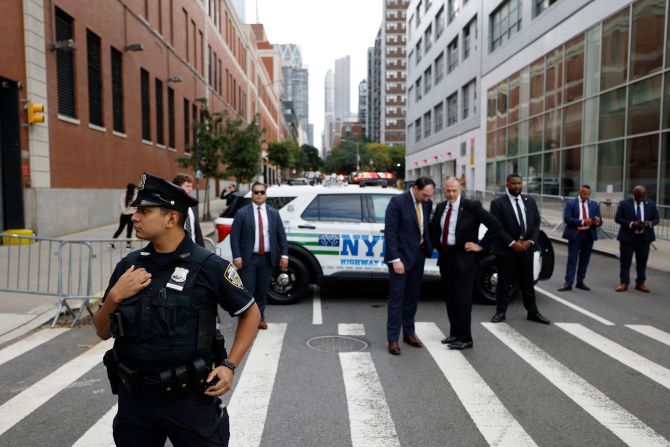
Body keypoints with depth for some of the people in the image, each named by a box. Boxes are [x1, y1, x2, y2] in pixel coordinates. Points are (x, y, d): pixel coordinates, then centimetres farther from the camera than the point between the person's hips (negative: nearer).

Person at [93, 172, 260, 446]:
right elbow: (103, 332, 7)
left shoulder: (209, 267, -12)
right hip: (134, 397, 4)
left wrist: (230, 366, -9)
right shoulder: (128, 266, 1)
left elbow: (251, 313, -1)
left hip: (190, 398, -4)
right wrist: (114, 296, -11)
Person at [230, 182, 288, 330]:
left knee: (262, 290, 12)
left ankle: (260, 318, 27)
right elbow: (234, 236, -4)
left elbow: (281, 236, 7)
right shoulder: (242, 213, -2)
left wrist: (284, 255, 0)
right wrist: (237, 257, -11)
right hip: (248, 259, -3)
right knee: (247, 290, -3)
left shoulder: (274, 213, 7)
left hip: (267, 258, 3)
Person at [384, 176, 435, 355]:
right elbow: (390, 232, -15)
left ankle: (408, 333, 25)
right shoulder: (397, 201, -14)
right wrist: (395, 259, -19)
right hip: (400, 255, -6)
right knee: (397, 296, -1)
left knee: (412, 295, 13)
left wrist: (429, 247, 0)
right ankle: (393, 339, 6)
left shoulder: (427, 204, 4)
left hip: (418, 255, 6)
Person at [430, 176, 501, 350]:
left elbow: (495, 225, -11)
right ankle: (455, 334, 25)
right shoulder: (441, 207, 9)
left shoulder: (471, 206, -9)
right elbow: (433, 229, 26)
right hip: (445, 257, 6)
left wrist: (481, 246, -10)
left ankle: (465, 339, 7)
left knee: (462, 298, -3)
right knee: (450, 297, 13)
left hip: (463, 257, -6)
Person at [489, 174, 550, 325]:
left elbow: (536, 222, 8)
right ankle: (500, 311, 15)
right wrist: (512, 243, -16)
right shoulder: (498, 203, -6)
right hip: (506, 250, -4)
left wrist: (531, 241, -6)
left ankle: (533, 312, 22)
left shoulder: (530, 201, 9)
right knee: (504, 282, 5)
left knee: (528, 282, 12)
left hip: (526, 248, 4)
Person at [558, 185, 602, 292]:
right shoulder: (570, 203, -1)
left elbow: (599, 221, 9)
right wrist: (582, 222, -21)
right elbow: (566, 219, -12)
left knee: (584, 260, 8)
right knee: (572, 259, -4)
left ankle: (580, 282, 17)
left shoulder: (594, 204, 11)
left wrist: (597, 221, -15)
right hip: (575, 234, -4)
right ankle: (568, 283, -4)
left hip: (589, 235, 4)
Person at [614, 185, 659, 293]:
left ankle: (640, 283, 20)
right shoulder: (624, 203, -4)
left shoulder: (651, 204, 4)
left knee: (642, 262, 9)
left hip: (644, 237, 3)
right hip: (628, 237, -2)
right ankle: (624, 283, 9)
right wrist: (631, 224, -19)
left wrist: (649, 223, -14)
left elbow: (656, 219, 9)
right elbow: (617, 218, -5)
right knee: (625, 262, 2)